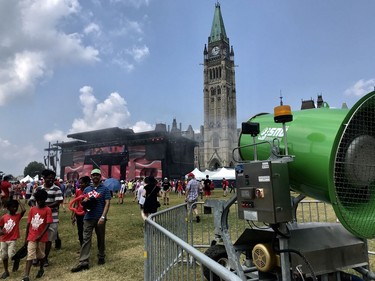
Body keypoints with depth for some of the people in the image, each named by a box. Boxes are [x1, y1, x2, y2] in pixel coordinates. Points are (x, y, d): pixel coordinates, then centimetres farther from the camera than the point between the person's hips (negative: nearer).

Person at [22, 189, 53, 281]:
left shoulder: (48, 210, -9)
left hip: (42, 237, -2)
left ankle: (41, 269, 36)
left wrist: (40, 236, -18)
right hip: (31, 237, 2)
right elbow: (28, 224, 6)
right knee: (30, 256, -2)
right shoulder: (32, 209, 2)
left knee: (41, 255, 13)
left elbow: (48, 224, -12)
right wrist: (26, 237, 7)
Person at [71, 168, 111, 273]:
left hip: (100, 218, -3)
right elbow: (83, 203, 18)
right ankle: (83, 262, -1)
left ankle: (101, 257, 28)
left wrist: (103, 217, -19)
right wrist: (84, 201, -8)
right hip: (88, 218, 3)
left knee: (100, 239, 11)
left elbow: (107, 203, -9)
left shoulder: (105, 189, -2)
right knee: (86, 239, -1)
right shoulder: (87, 189, 11)